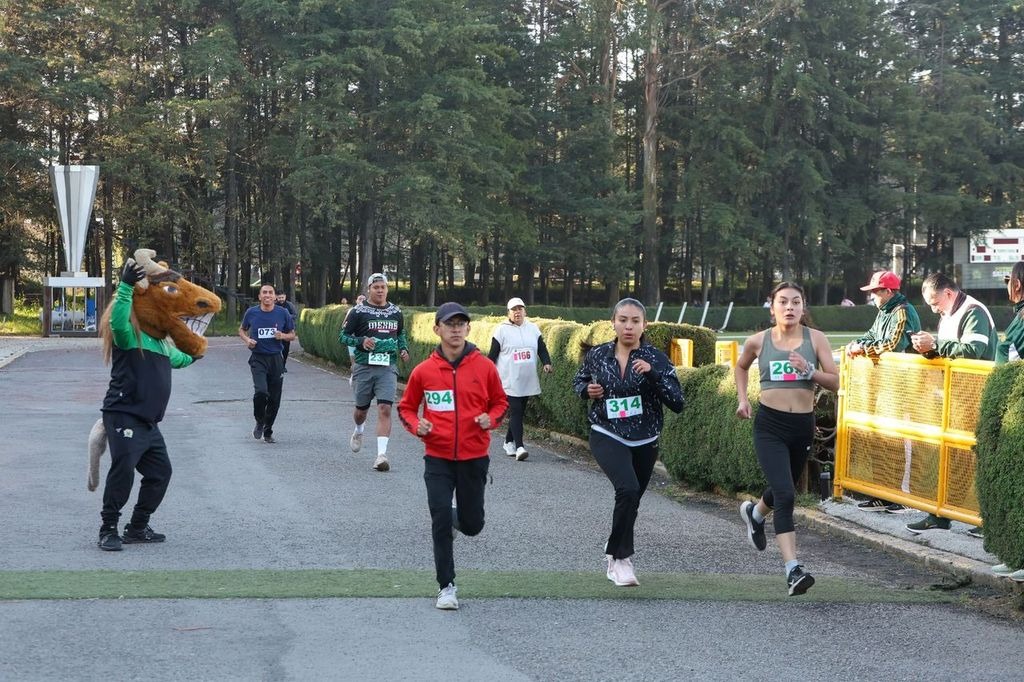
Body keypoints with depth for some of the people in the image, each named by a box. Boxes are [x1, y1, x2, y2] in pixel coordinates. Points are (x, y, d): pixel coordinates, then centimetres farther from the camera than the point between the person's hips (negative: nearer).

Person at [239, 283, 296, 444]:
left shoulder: (283, 313, 1)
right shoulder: (251, 313, 0)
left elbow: (292, 335, 10)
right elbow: (241, 330, 16)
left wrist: (283, 336, -11)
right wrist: (247, 339, -5)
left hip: (276, 358, 2)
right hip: (258, 358, -2)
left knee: (274, 398, 4)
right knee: (261, 391, -22)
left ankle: (268, 432, 21)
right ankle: (259, 422, 6)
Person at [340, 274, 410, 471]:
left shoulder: (396, 312, 10)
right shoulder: (358, 311, -1)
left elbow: (401, 333, 26)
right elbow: (344, 336, 0)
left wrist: (403, 348, 7)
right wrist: (361, 341, -17)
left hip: (388, 367, 1)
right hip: (365, 366, -1)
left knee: (385, 409, -14)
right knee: (362, 410, 12)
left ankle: (381, 454, -15)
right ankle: (358, 432, 48)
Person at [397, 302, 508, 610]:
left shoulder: (484, 367, -3)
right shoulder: (423, 371, -3)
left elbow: (500, 402, 10)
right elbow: (406, 407, 9)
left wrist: (491, 419, -11)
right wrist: (416, 425, -11)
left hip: (474, 457, 1)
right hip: (438, 458, -1)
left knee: (471, 525, 8)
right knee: (441, 522, -6)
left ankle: (455, 516, 45)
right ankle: (446, 587, 5)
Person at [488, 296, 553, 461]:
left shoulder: (533, 329, 10)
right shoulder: (502, 330, -1)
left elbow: (542, 349, 9)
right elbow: (493, 355, 1)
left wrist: (546, 363, -10)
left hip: (528, 381, 5)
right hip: (510, 381, -5)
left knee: (519, 413, 10)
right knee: (515, 412, -13)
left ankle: (509, 441, 26)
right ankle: (519, 447, -17)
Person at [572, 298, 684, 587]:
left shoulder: (656, 358, -7)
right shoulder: (597, 355, -2)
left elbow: (677, 403, -12)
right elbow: (578, 381, 18)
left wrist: (652, 374, -24)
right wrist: (587, 390, -6)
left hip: (645, 442, 2)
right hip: (607, 437, -2)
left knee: (631, 502, 14)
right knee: (628, 489, -26)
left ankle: (615, 556, 39)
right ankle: (621, 557, -13)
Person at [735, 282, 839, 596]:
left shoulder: (815, 338, -3)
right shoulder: (758, 341, -1)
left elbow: (835, 382, -6)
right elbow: (741, 367, 21)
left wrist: (808, 370, -21)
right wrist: (742, 399, 9)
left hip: (803, 425, 3)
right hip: (769, 425, -3)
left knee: (784, 489, 23)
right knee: (785, 496, -17)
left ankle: (754, 513, 59)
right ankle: (793, 569, -20)